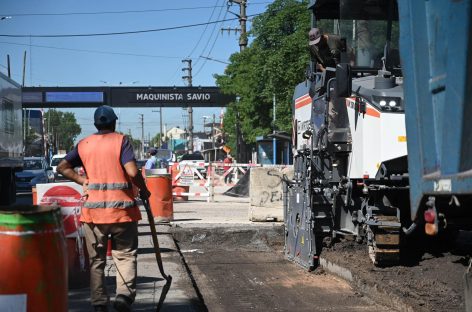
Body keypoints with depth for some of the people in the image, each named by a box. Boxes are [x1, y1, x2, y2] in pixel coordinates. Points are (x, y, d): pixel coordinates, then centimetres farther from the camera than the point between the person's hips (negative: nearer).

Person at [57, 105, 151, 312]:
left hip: (93, 210, 3)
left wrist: (83, 181, 7)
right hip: (121, 208, -2)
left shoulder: (84, 144, 8)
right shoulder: (121, 141, -3)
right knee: (126, 255, 8)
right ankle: (124, 293, -10)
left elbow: (62, 167, 7)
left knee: (96, 259, 11)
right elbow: (132, 172, -14)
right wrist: (144, 190, 0)